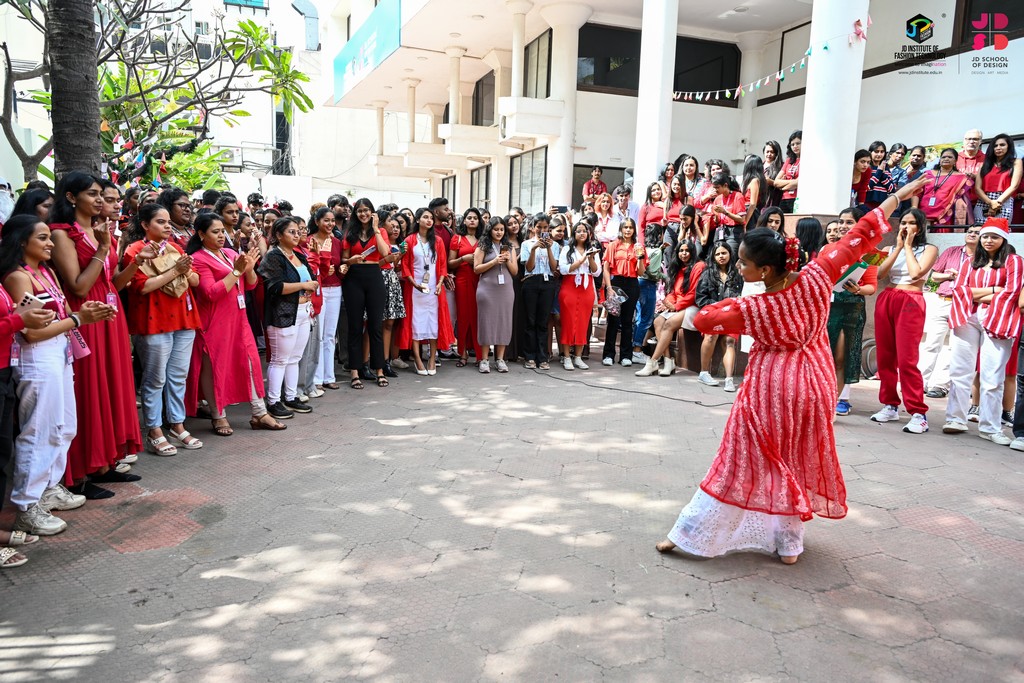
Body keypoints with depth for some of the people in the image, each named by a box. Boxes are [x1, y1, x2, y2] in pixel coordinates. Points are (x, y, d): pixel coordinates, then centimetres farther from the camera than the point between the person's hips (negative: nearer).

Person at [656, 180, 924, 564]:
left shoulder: (753, 309, -23)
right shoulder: (814, 279, -16)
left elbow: (703, 319, -10)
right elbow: (859, 238, -7)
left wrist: (719, 307, 6)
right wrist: (897, 197, 3)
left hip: (770, 388, -3)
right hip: (810, 384, 4)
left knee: (742, 462, 6)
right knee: (797, 461, 17)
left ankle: (689, 535, 14)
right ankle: (789, 544, 27)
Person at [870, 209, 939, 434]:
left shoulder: (929, 249, 5)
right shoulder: (893, 248, 18)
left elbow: (916, 273, -13)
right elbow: (880, 274, 1)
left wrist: (908, 246, -3)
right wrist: (899, 246, 1)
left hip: (911, 303, -5)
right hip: (886, 300, 5)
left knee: (907, 360, -14)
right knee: (884, 357, 4)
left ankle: (918, 413, -10)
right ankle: (890, 406, 14)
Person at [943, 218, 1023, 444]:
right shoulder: (972, 262, 21)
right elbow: (959, 289, 6)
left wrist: (978, 295, -4)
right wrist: (992, 290, -3)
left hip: (997, 321, -3)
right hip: (968, 319, 4)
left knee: (992, 377, -5)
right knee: (960, 371, 0)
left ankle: (989, 427, -1)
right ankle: (956, 419, 5)